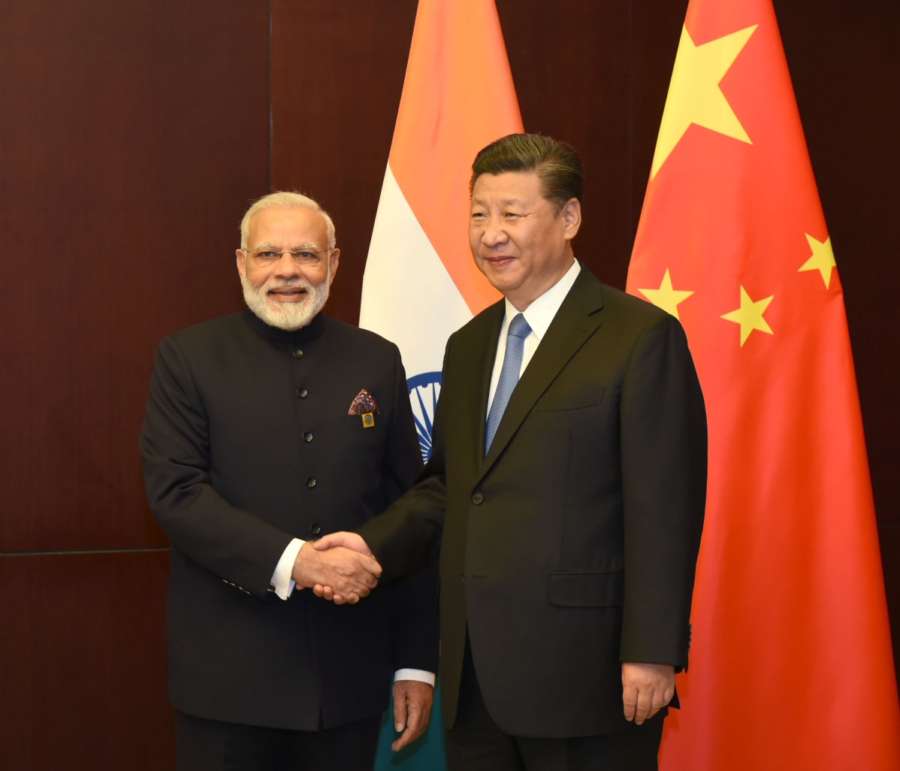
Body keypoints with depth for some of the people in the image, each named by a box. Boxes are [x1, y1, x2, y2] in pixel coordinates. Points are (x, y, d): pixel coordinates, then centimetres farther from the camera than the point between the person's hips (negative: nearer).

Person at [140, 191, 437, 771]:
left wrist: (418, 660, 6)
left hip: (351, 674, 2)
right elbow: (175, 492, -10)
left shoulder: (376, 361, 7)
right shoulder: (189, 358, 0)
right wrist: (293, 561, -21)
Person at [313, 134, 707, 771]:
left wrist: (651, 653, -16)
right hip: (474, 677, 7)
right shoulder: (468, 346, 16)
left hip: (582, 670, -7)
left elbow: (664, 508, -12)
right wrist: (375, 544, 2)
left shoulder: (642, 337, -8)